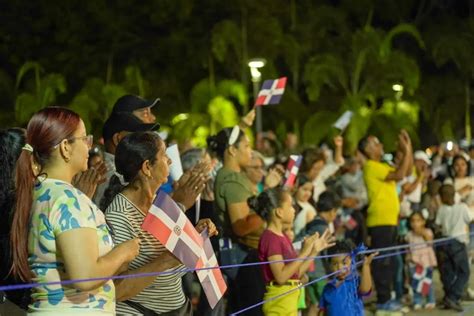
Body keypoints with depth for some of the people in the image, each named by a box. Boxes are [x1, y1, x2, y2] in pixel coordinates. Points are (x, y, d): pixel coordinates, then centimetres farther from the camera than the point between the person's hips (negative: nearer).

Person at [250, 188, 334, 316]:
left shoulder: (283, 238, 13)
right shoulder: (270, 238, -14)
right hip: (279, 300, -10)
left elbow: (296, 273, 16)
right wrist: (304, 252, -20)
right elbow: (281, 276, -22)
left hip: (289, 299, 10)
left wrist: (314, 250, 12)